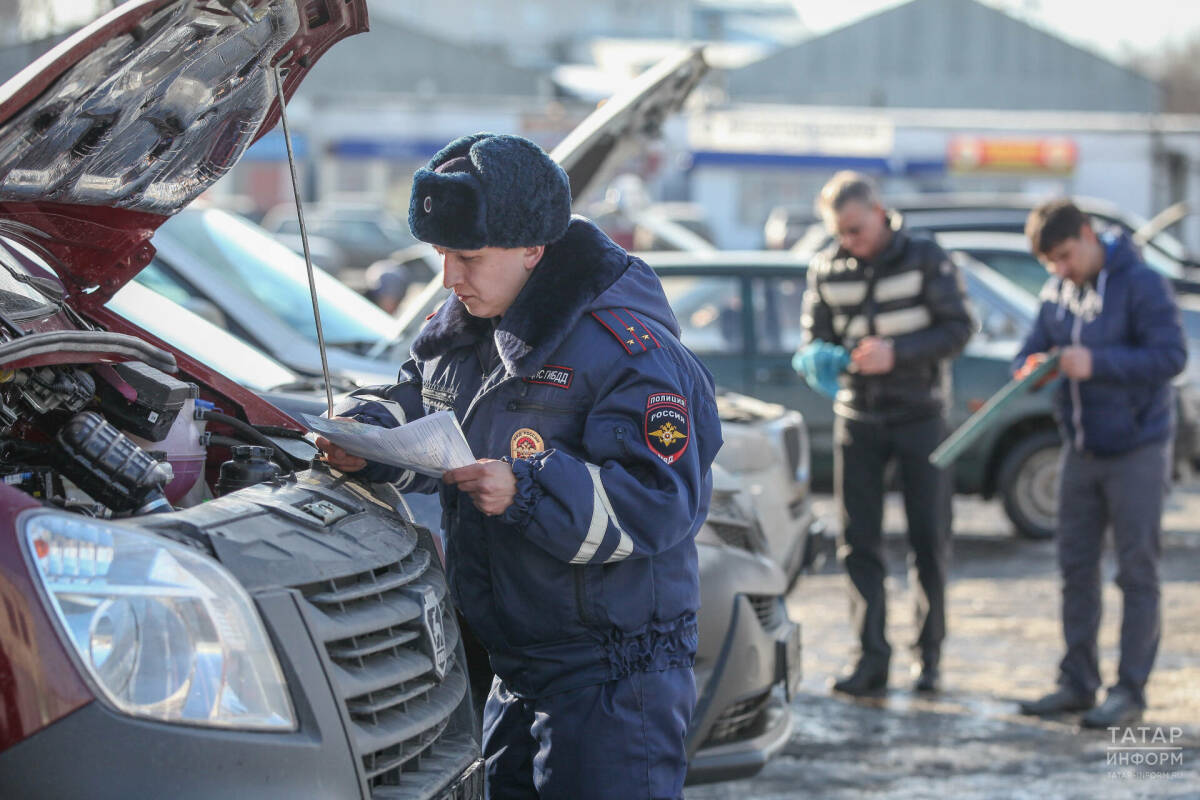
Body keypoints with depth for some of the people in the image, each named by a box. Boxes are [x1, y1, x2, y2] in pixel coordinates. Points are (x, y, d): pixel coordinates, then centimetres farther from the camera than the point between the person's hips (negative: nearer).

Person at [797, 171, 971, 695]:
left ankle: (929, 655, 12)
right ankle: (872, 657, 1)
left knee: (929, 539, 2)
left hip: (919, 416, -3)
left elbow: (957, 327, -9)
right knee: (859, 541, -2)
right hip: (857, 418, 3)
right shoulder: (826, 271, 4)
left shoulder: (925, 260, -6)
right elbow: (813, 336, 9)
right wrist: (817, 360, -16)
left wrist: (897, 352, -22)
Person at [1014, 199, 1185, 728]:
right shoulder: (1057, 293, 8)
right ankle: (1077, 681, 18)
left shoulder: (1140, 285, -13)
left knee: (1137, 573, -2)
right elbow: (1031, 349, 12)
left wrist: (1098, 363, -27)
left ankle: (1130, 690, 2)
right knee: (1076, 569, 9)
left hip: (1136, 451, -7)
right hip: (1080, 451, 7)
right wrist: (1031, 367, -13)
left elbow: (1171, 356, -19)